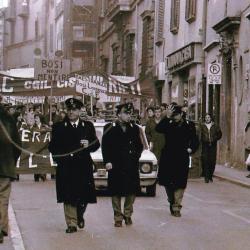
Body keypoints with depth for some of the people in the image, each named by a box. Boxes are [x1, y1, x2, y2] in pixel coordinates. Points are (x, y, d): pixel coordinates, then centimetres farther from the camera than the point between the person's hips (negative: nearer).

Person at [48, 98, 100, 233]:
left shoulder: (88, 126, 12)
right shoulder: (58, 127, 7)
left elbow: (96, 144, 10)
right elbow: (52, 146, 5)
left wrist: (89, 145, -11)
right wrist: (58, 157, -12)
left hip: (84, 167, 2)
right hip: (66, 167, -1)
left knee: (84, 196, 4)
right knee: (69, 197, -4)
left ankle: (80, 216, 30)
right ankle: (71, 223, 1)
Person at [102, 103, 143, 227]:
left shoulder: (134, 128, 10)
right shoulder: (110, 128, -1)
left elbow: (139, 145, 16)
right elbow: (105, 146, -3)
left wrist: (136, 155, -1)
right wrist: (107, 161, -11)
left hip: (132, 166, 3)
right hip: (116, 166, -3)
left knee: (132, 191, 4)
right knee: (116, 193, 1)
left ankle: (127, 214, 23)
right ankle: (118, 217, 11)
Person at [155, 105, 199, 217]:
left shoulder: (189, 127, 5)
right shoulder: (168, 125, 4)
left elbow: (195, 142, 15)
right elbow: (158, 129, -17)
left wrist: (190, 149, -1)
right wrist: (167, 117, -23)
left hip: (182, 159, -1)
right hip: (168, 158, 1)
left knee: (180, 184, -5)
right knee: (167, 183, 8)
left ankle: (176, 208, 0)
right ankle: (172, 203, 29)